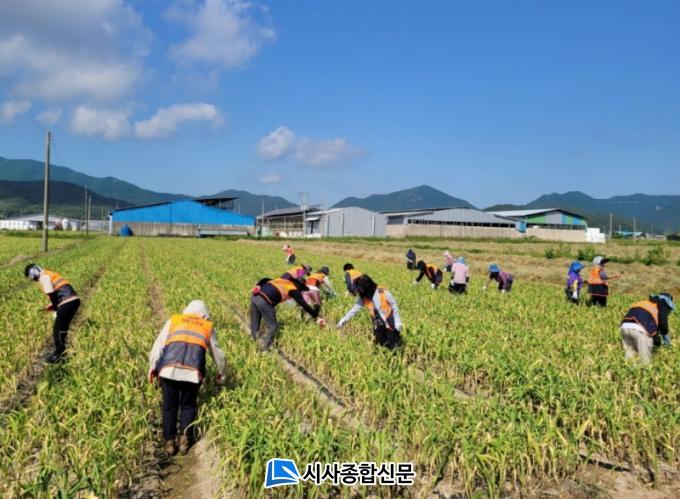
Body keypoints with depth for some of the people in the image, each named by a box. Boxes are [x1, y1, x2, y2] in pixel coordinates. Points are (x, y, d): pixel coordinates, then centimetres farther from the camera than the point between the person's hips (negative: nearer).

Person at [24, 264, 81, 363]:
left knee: (57, 329, 2)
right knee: (63, 327, 20)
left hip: (68, 302, -9)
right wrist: (53, 305, 23)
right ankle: (62, 352, 28)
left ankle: (59, 354, 9)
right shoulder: (49, 275, 26)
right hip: (74, 300, 9)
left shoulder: (43, 277, -3)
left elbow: (52, 295, -10)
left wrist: (55, 308, 2)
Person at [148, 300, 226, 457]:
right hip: (193, 371, 0)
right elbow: (216, 352, 35)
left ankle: (169, 441, 11)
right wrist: (221, 373, 49)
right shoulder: (208, 326, 26)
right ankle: (184, 437, 4)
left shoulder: (173, 319, 26)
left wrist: (152, 367, 23)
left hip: (169, 368, 0)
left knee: (169, 406, 16)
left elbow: (158, 344, 18)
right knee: (188, 405, 19)